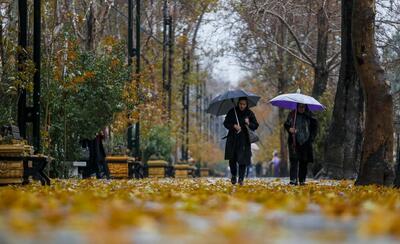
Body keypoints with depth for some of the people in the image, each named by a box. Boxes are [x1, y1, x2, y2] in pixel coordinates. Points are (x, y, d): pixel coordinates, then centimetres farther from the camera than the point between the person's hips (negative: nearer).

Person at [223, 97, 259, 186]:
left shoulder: (250, 113, 1)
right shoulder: (232, 112, 1)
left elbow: (256, 126, 3)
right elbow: (226, 123, 3)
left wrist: (249, 124, -18)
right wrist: (234, 126, -15)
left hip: (244, 139, -1)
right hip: (233, 138, 1)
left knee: (242, 160, -6)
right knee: (232, 158, 0)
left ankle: (241, 179, 2)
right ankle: (233, 175, 23)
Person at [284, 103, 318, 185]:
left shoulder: (309, 116, 7)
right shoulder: (292, 114, 4)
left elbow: (314, 126, 13)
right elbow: (286, 124, 5)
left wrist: (312, 137, 2)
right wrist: (290, 129, -17)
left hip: (305, 142, 2)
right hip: (294, 141, -2)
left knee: (304, 162, 2)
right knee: (294, 160, -12)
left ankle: (302, 180, 9)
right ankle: (293, 180, -17)